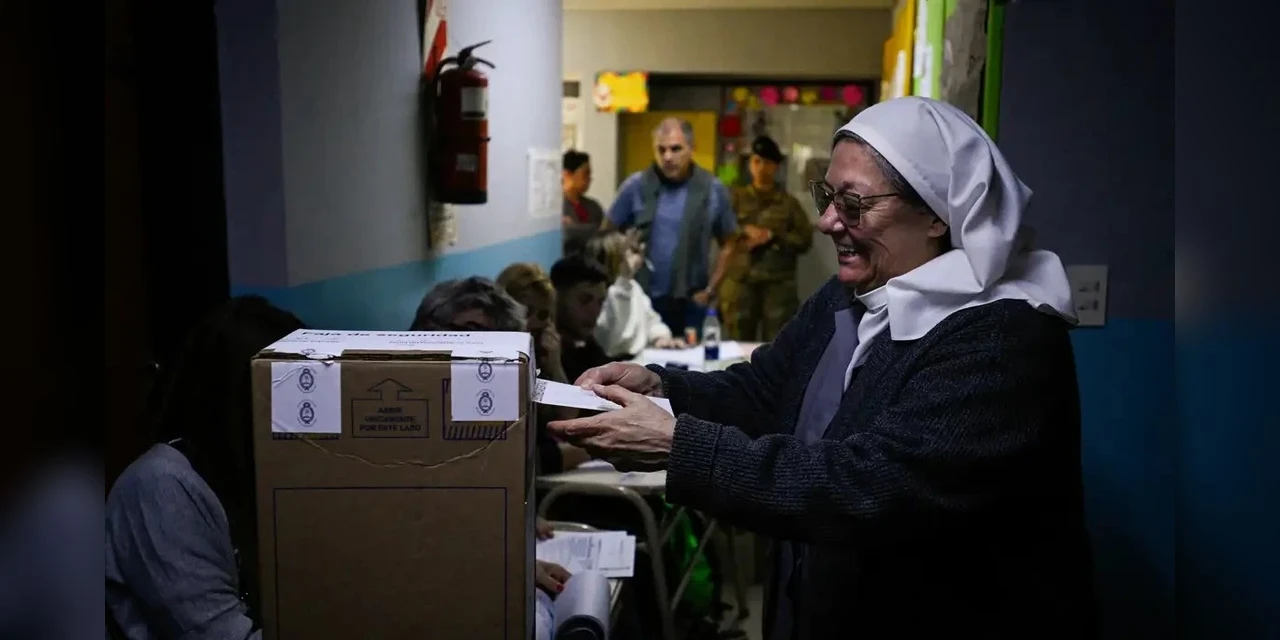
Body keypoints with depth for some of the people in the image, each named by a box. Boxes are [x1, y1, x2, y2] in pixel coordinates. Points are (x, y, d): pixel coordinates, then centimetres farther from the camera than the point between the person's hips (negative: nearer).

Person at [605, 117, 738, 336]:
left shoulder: (713, 190, 0)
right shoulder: (635, 186, -2)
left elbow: (727, 245, 8)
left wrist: (709, 290, 1)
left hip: (690, 303, 0)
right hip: (641, 300, 0)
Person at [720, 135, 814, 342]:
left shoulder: (789, 203, 9)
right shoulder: (736, 198, 10)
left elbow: (805, 239, 2)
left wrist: (772, 237, -8)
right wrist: (744, 231, -14)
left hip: (778, 285, 0)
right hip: (740, 282, 0)